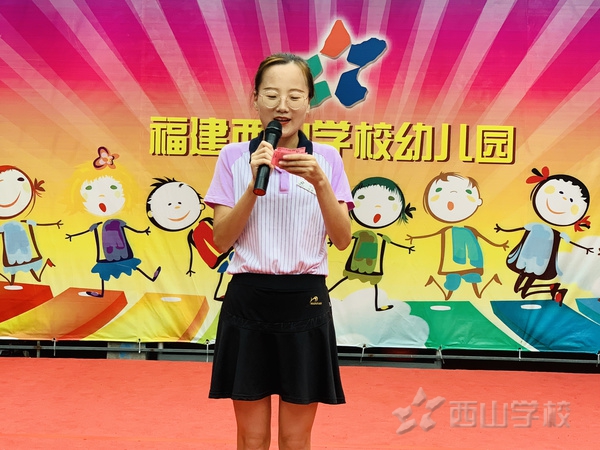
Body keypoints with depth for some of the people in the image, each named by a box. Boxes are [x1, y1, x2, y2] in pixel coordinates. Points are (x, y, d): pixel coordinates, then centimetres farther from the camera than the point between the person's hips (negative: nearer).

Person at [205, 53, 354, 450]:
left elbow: (343, 240, -4)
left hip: (305, 301, 0)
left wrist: (320, 183, -18)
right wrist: (254, 183, -16)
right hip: (248, 300, 0)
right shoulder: (234, 156, 2)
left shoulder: (327, 158, 3)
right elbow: (222, 240, -4)